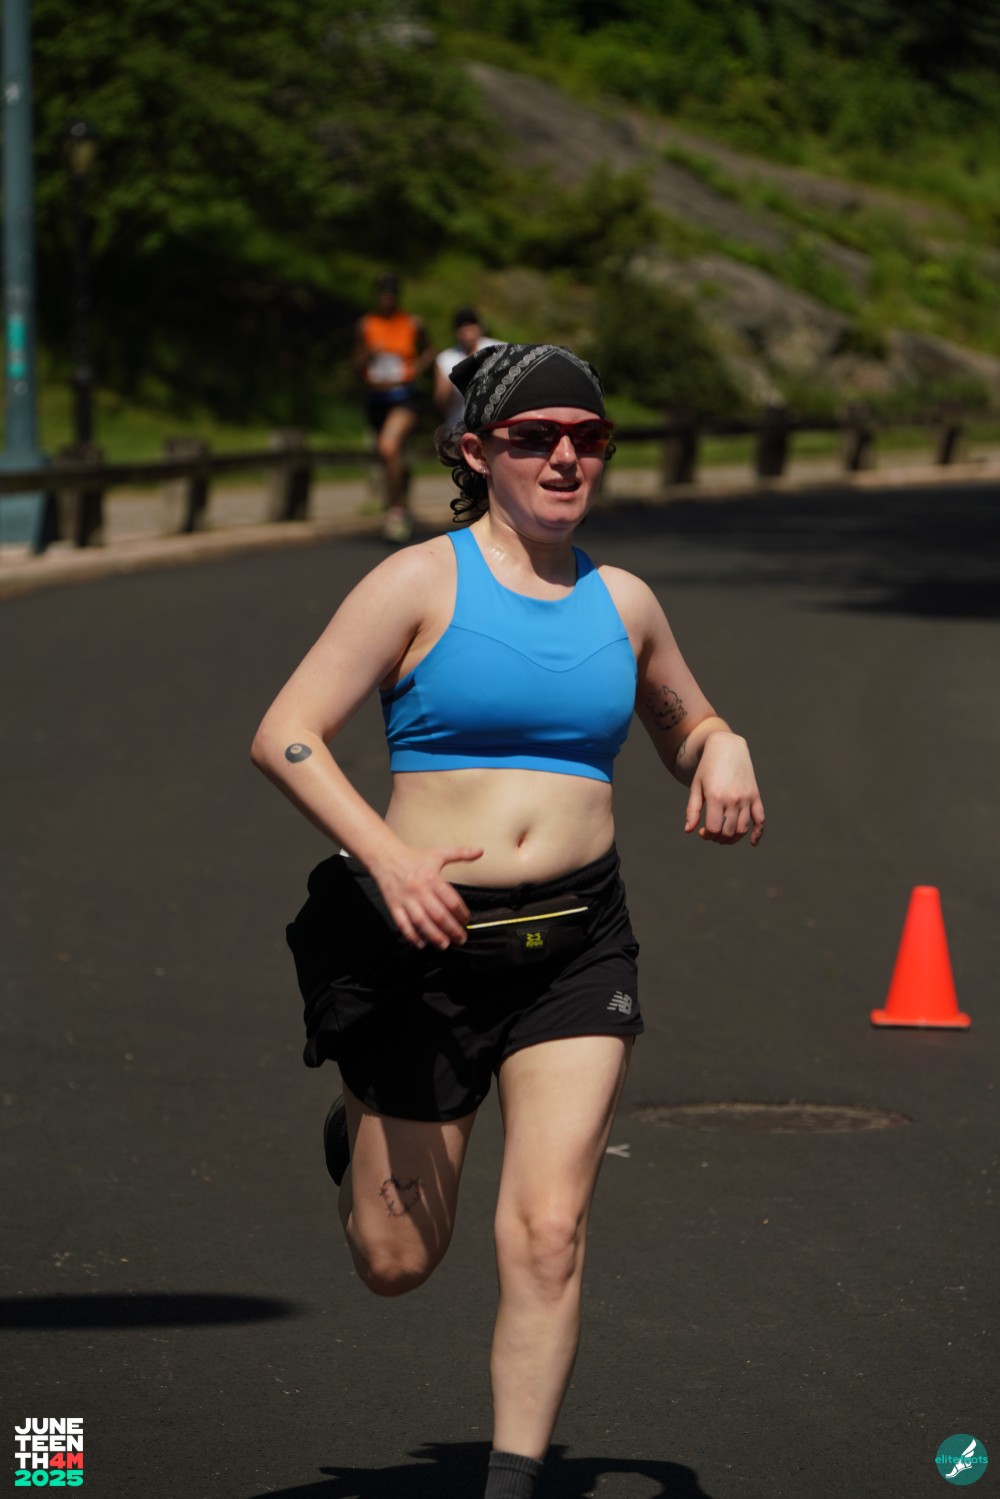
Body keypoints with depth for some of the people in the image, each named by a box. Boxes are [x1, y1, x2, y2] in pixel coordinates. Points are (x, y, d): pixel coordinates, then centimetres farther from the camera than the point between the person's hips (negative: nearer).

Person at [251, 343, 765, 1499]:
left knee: (547, 1234, -12)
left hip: (577, 944, 2)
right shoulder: (421, 584, -5)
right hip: (430, 931, -2)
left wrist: (723, 755, 2)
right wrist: (386, 855, -25)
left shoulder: (621, 604, 9)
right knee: (395, 1265, 8)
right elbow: (284, 736, -10)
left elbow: (688, 730, 27)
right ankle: (358, 1134, 43)